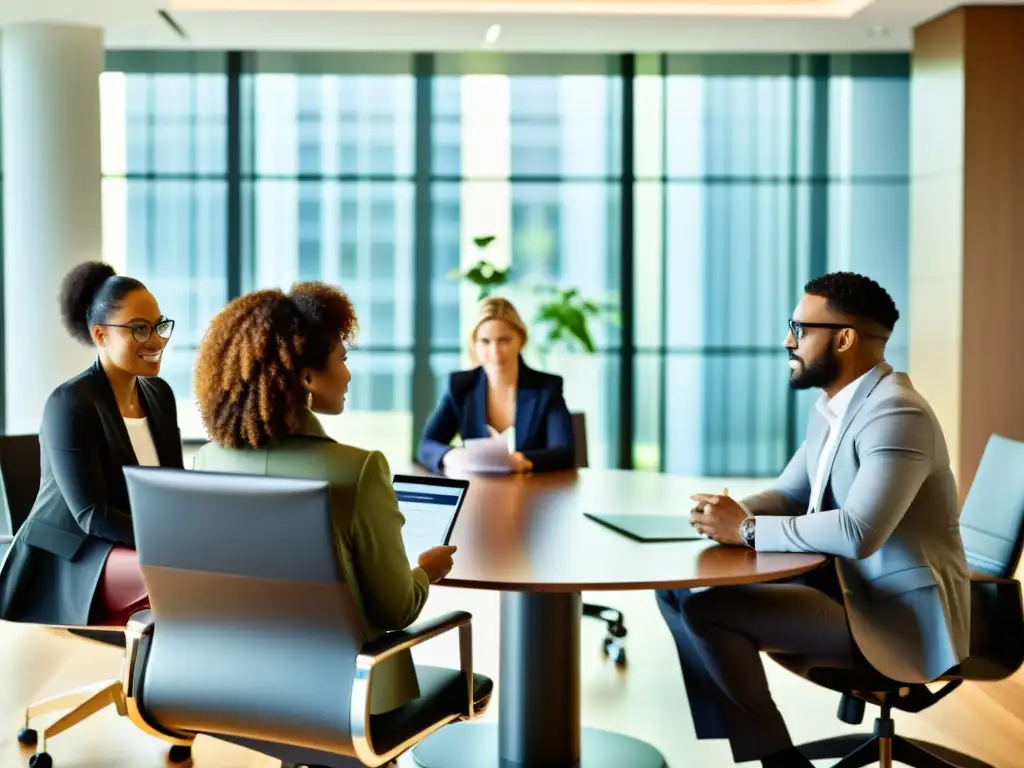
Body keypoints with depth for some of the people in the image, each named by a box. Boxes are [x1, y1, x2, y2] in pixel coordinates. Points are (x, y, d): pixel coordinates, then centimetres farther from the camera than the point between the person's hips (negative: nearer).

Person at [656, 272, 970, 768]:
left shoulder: (896, 414, -22)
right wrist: (730, 515, -7)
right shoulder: (832, 407, 10)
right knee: (677, 590, 3)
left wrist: (748, 531, -24)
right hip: (846, 588, 10)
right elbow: (788, 494, 16)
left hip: (900, 616, -10)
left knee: (707, 610, -22)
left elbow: (858, 533, -33)